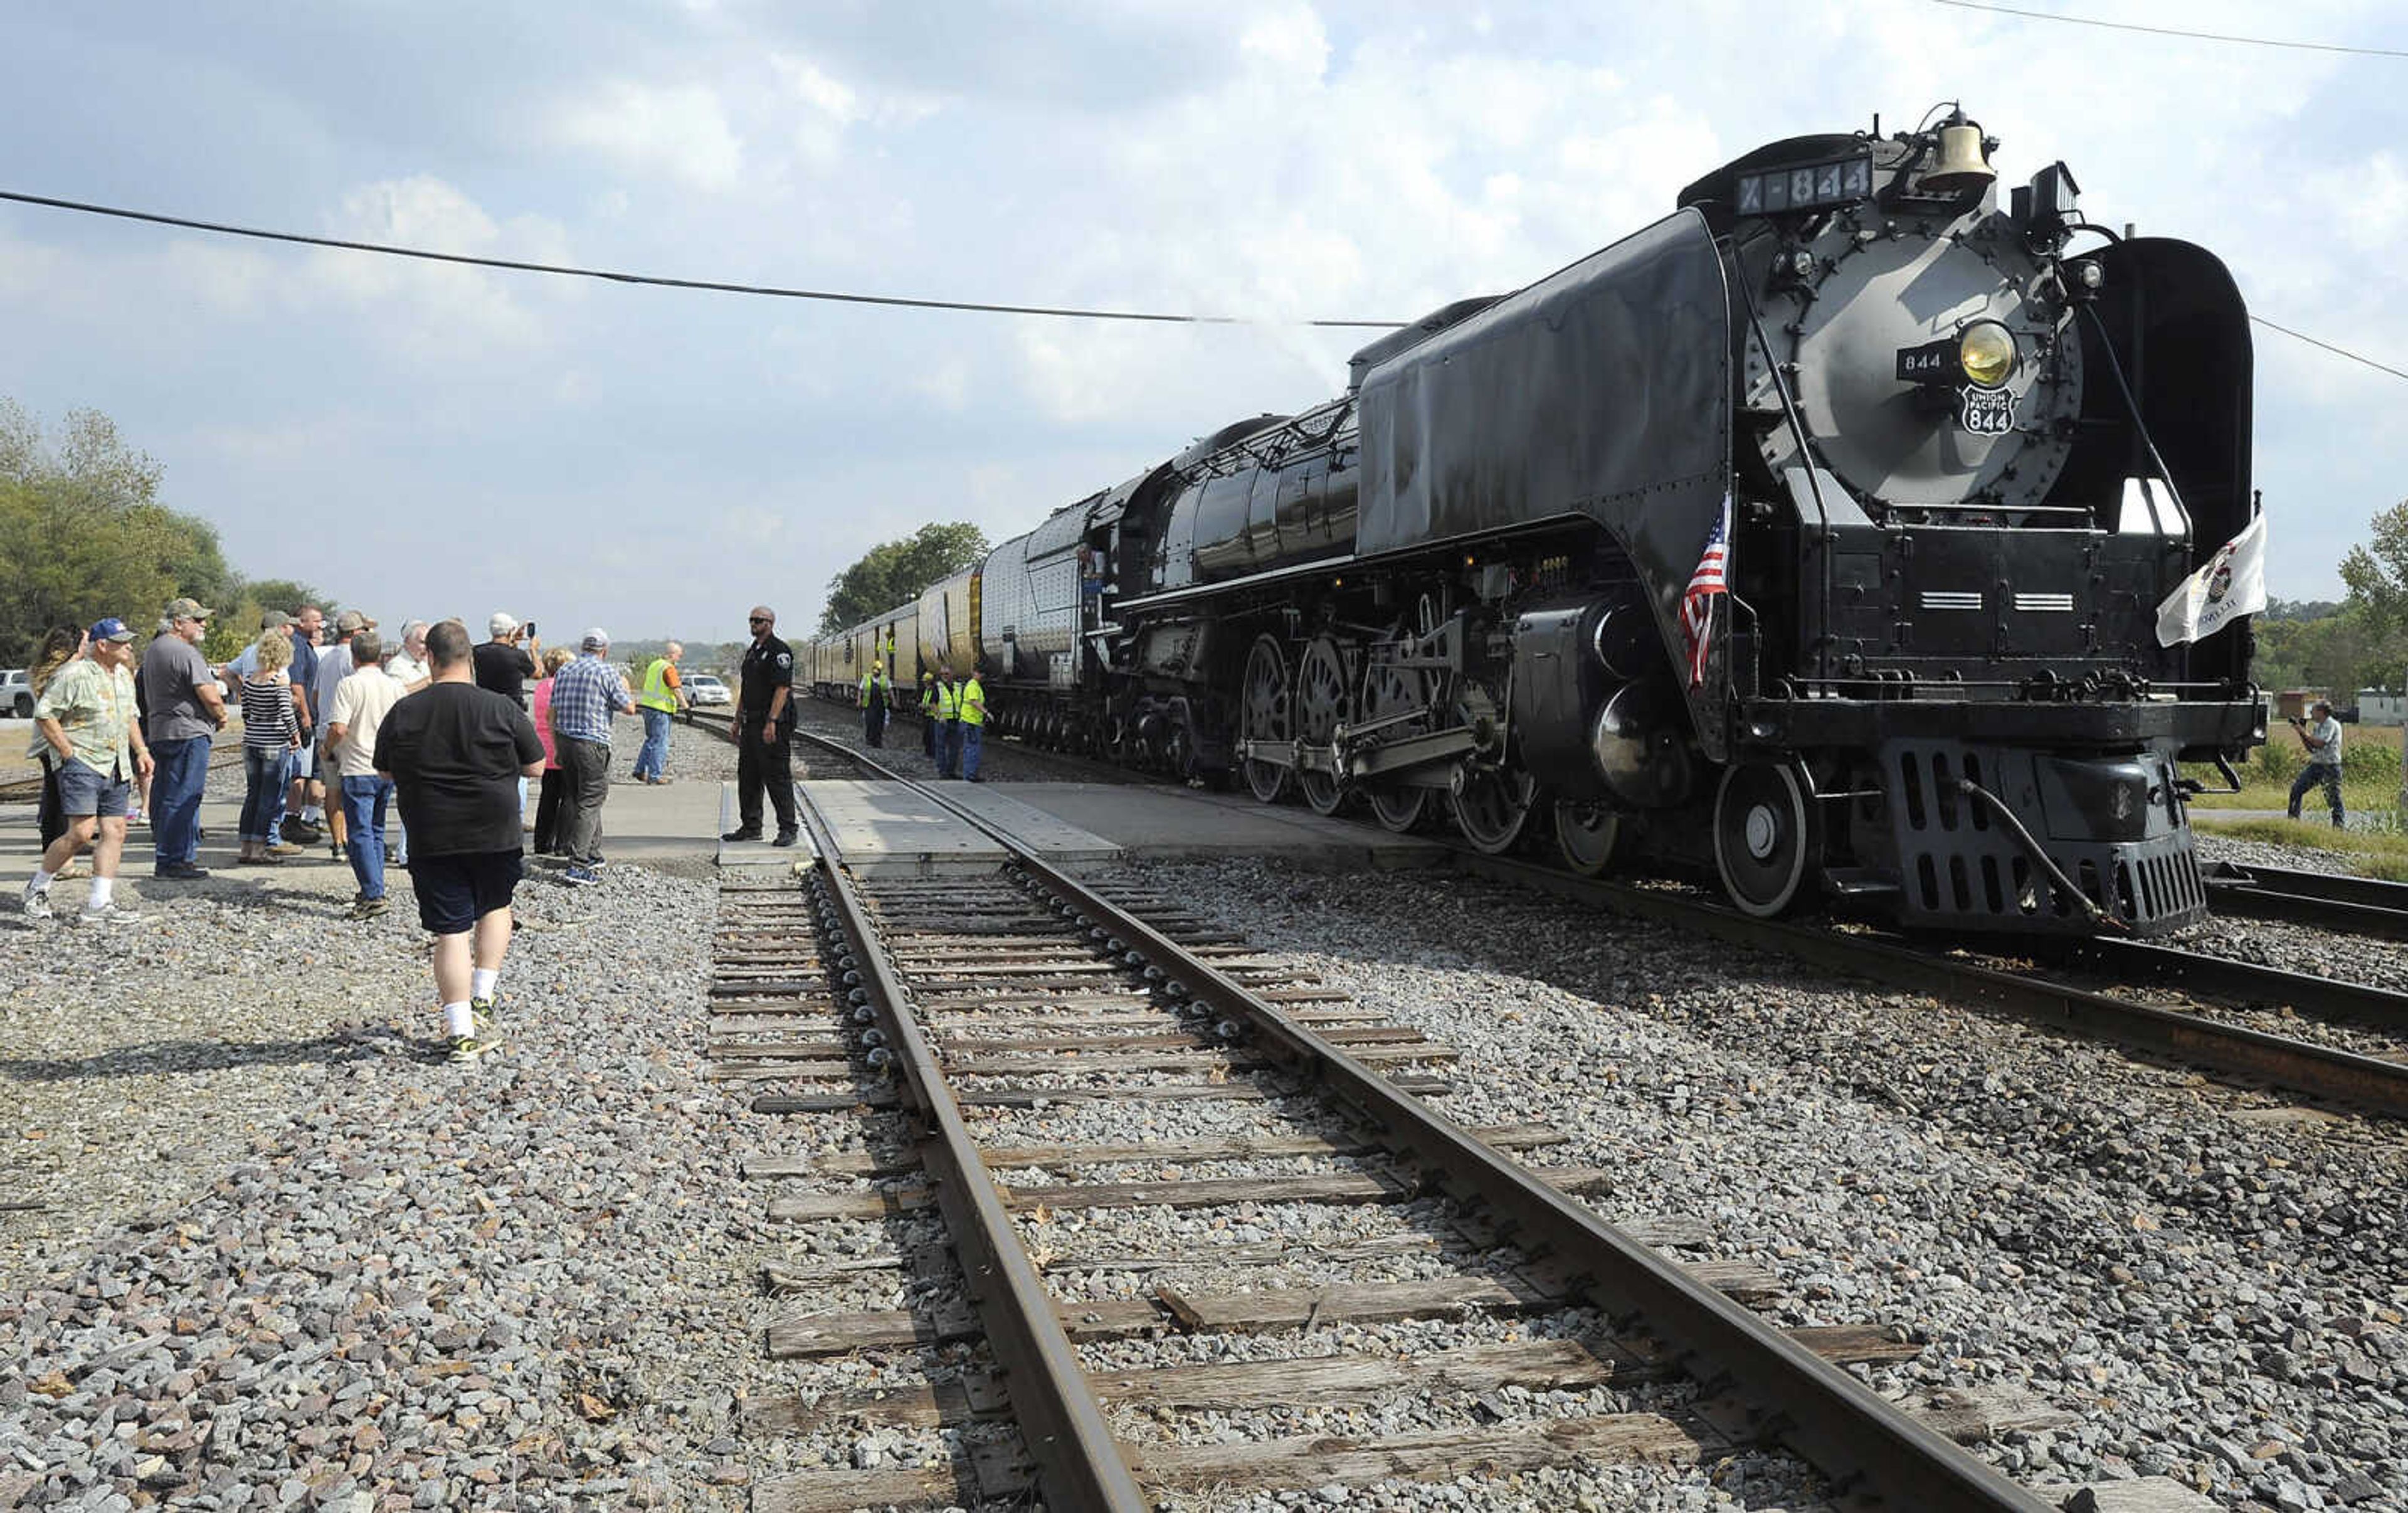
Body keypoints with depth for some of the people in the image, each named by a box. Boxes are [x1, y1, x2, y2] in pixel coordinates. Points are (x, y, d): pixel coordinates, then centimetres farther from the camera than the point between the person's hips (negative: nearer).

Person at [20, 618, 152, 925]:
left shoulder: (124, 676, 15)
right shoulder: (74, 675, -11)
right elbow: (44, 716, -11)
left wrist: (141, 751, 15)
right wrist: (69, 753, -13)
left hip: (116, 767, 8)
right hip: (82, 763, -8)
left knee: (115, 832, 1)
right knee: (82, 833, -13)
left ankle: (99, 905, 3)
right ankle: (37, 888, 8)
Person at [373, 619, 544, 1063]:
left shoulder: (402, 713, -4)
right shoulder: (502, 709, -8)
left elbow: (385, 771, 9)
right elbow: (535, 767, -1)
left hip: (431, 840, 0)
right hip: (495, 834, 0)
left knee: (450, 931, 4)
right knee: (495, 908, 24)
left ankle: (461, 1032, 1)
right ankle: (482, 1000, 16)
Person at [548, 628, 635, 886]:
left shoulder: (564, 671, 11)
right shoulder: (607, 672, -7)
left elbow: (552, 714, 13)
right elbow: (628, 707, -4)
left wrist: (557, 748, 19)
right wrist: (625, 688, 17)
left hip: (564, 740, 7)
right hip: (592, 744, -7)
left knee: (575, 797, 17)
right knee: (590, 802, -5)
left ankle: (592, 854, 26)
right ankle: (577, 865, -12)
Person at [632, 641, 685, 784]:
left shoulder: (654, 664, 14)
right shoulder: (669, 668, -14)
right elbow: (677, 691, -20)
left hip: (647, 706, 9)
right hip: (660, 709, -9)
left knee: (651, 740, 19)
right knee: (660, 743, -4)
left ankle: (640, 771, 19)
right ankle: (655, 776, -3)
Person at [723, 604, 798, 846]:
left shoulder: (780, 651, -11)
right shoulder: (751, 651, 18)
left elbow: (782, 689, -18)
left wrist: (771, 722, -24)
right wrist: (738, 721, 20)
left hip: (772, 725, -9)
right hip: (751, 724, 9)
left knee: (777, 777, -6)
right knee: (748, 776, 12)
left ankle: (788, 829, -1)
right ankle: (750, 827, 20)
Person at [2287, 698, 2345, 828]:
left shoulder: (2332, 725, -11)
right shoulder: (2318, 726, 14)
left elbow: (2320, 743, -23)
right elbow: (2311, 748, 15)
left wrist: (2304, 731, -14)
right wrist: (2301, 732, 5)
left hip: (2330, 767, -8)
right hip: (2315, 765, 8)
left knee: (2334, 797, -5)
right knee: (2296, 788, 1)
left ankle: (2338, 826, 1)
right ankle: (2293, 819, 6)